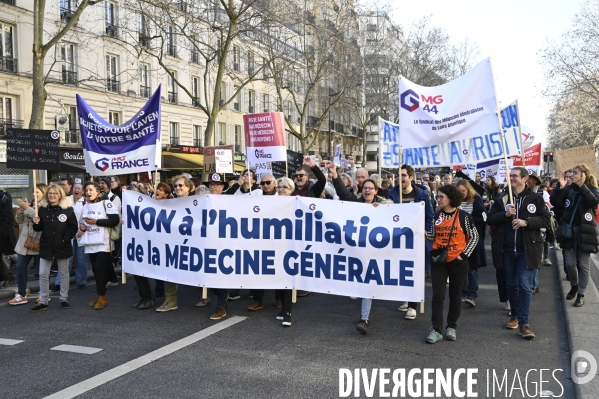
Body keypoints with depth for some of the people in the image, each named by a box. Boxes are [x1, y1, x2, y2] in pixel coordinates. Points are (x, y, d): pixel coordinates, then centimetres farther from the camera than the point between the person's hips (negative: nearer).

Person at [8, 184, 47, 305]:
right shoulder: (31, 204, 13)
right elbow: (19, 220, 11)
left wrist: (27, 208, -22)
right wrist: (21, 210, -8)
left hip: (38, 243, -7)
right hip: (25, 241, 7)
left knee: (41, 269, 4)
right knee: (20, 268, 6)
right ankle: (21, 295, 14)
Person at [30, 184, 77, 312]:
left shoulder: (68, 208, -5)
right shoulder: (42, 208, 2)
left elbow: (73, 226, -4)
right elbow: (39, 228, 9)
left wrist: (66, 239, -13)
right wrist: (36, 223, -12)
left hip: (62, 247, -2)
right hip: (46, 246, 2)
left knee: (64, 273, 10)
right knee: (43, 275, 3)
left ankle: (64, 299, 22)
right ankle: (43, 302, 12)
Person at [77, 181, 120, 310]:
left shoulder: (106, 203, -5)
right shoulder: (85, 206, 16)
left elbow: (115, 220, -14)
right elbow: (82, 222, 27)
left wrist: (96, 221, -15)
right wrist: (81, 227, 3)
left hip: (103, 243, -7)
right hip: (90, 243, 7)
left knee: (100, 268, -10)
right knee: (95, 270, 9)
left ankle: (102, 297, 1)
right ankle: (102, 296, 18)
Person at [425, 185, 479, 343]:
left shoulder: (463, 216, -7)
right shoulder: (437, 215, 4)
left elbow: (474, 237, -2)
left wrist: (464, 255, -8)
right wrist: (422, 232, -9)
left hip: (457, 262, -2)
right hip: (438, 261, 3)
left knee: (455, 295, 10)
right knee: (438, 295, -3)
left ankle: (452, 327, 24)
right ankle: (436, 330, 1)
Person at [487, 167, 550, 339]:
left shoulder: (535, 198, -1)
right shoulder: (502, 198, 6)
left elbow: (546, 220, -5)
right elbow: (490, 220, 3)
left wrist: (526, 222, -19)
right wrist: (505, 214, -14)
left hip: (527, 249, -3)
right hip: (507, 249, 3)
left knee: (525, 286, -6)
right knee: (511, 285, 13)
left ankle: (524, 323, -2)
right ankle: (515, 316, 29)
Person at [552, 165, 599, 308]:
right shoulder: (569, 188, 4)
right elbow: (556, 202, -6)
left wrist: (582, 186, -27)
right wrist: (561, 187, -18)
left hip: (584, 232, -3)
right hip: (569, 230, 3)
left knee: (583, 265, 5)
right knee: (570, 263, 9)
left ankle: (581, 294, 16)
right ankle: (574, 286, 34)